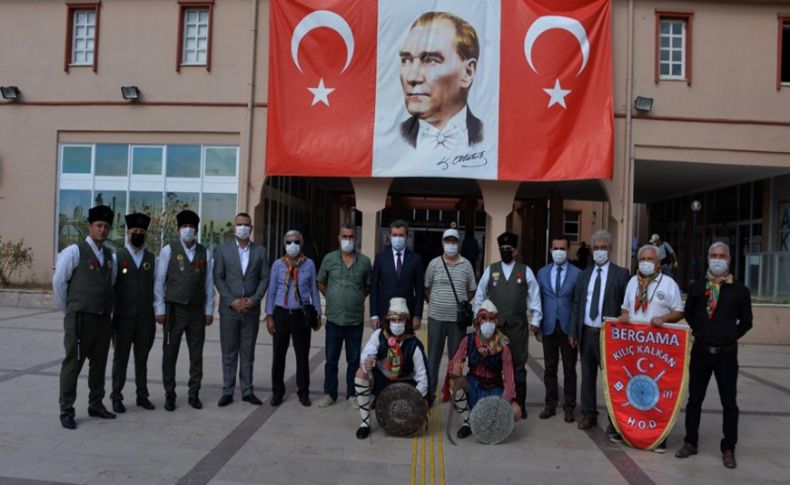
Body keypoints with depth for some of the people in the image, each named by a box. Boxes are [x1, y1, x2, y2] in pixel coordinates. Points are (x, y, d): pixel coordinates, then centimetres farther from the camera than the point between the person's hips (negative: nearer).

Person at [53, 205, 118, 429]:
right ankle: (66, 411, 10)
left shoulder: (109, 255, 11)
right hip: (80, 318, -6)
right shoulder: (74, 251, -7)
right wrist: (68, 310, 0)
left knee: (99, 363, 13)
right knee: (73, 364, 0)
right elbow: (58, 282, -6)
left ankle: (95, 405, 26)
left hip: (103, 318, 6)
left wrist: (107, 309, 14)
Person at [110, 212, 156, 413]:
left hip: (146, 318, 2)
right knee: (120, 358, 8)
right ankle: (116, 397, 18)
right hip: (123, 317, -2)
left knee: (142, 358, 10)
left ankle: (142, 395, 21)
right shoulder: (117, 257, 0)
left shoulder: (152, 259, 8)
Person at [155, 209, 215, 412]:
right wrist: (160, 309, -6)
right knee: (170, 354, 5)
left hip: (197, 311, 2)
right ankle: (169, 395, 17)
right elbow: (159, 281, -2)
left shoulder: (205, 253, 6)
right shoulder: (168, 250, -1)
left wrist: (209, 310, 4)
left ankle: (194, 394, 19)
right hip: (174, 310, -2)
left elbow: (209, 283, 7)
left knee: (196, 355, 7)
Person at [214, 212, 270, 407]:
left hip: (251, 310, 1)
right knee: (229, 353, 5)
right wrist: (232, 301, -11)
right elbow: (218, 277, -2)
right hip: (229, 309, -1)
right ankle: (227, 392, 14)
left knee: (248, 353, 8)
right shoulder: (222, 250, 3)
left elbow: (265, 278, 3)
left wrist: (254, 299, -9)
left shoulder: (260, 251, 6)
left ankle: (247, 391, 16)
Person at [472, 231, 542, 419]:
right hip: (493, 326, 1)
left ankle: (519, 405, 16)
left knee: (518, 367, 6)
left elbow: (534, 297, 5)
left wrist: (535, 320, 0)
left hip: (518, 326, -1)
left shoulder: (525, 271, 3)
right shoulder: (490, 270, 5)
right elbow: (480, 296, 8)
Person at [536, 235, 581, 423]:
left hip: (568, 327, -2)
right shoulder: (542, 272, 7)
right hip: (549, 327, 2)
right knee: (550, 368, 10)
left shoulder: (577, 273, -2)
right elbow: (538, 301, 7)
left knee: (569, 369, 7)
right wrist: (538, 327, 2)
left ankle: (569, 407, 17)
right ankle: (551, 404, 20)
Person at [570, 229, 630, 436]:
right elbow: (576, 305, 12)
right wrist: (573, 332, 6)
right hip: (586, 333, 4)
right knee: (587, 376, 12)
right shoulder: (584, 274, 11)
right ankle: (589, 415, 24)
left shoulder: (621, 274, -2)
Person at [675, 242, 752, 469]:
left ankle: (728, 449, 20)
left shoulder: (739, 289, -3)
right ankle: (690, 442, 22)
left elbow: (746, 321, 6)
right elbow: (688, 314, 15)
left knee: (729, 402, 7)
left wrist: (730, 337, 2)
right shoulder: (697, 287, 2)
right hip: (700, 351, 2)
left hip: (727, 354, -1)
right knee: (694, 399, 10)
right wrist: (702, 333, 9)